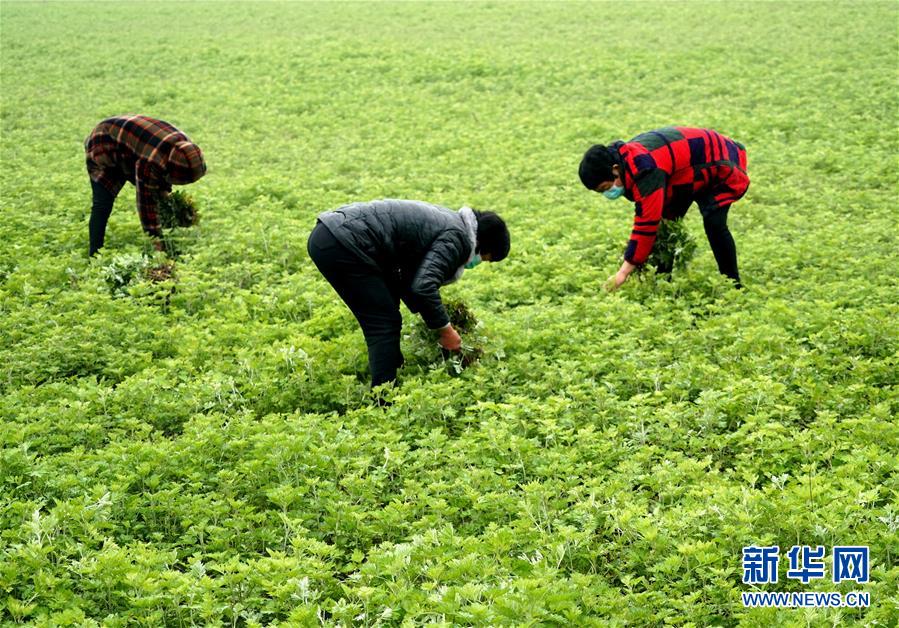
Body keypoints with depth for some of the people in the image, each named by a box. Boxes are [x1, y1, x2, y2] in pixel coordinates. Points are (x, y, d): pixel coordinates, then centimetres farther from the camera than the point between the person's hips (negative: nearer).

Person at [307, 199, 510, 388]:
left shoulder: (444, 220, 22)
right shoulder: (455, 237, -7)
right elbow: (423, 287, -19)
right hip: (344, 245, -10)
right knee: (385, 324, -5)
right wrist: (446, 330, -6)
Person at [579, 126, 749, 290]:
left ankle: (733, 286, -12)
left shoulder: (645, 172, -42)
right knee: (665, 222, 4)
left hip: (720, 165, -10)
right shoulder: (624, 158, -11)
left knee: (714, 224, -23)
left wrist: (623, 273, -39)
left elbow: (647, 224, -42)